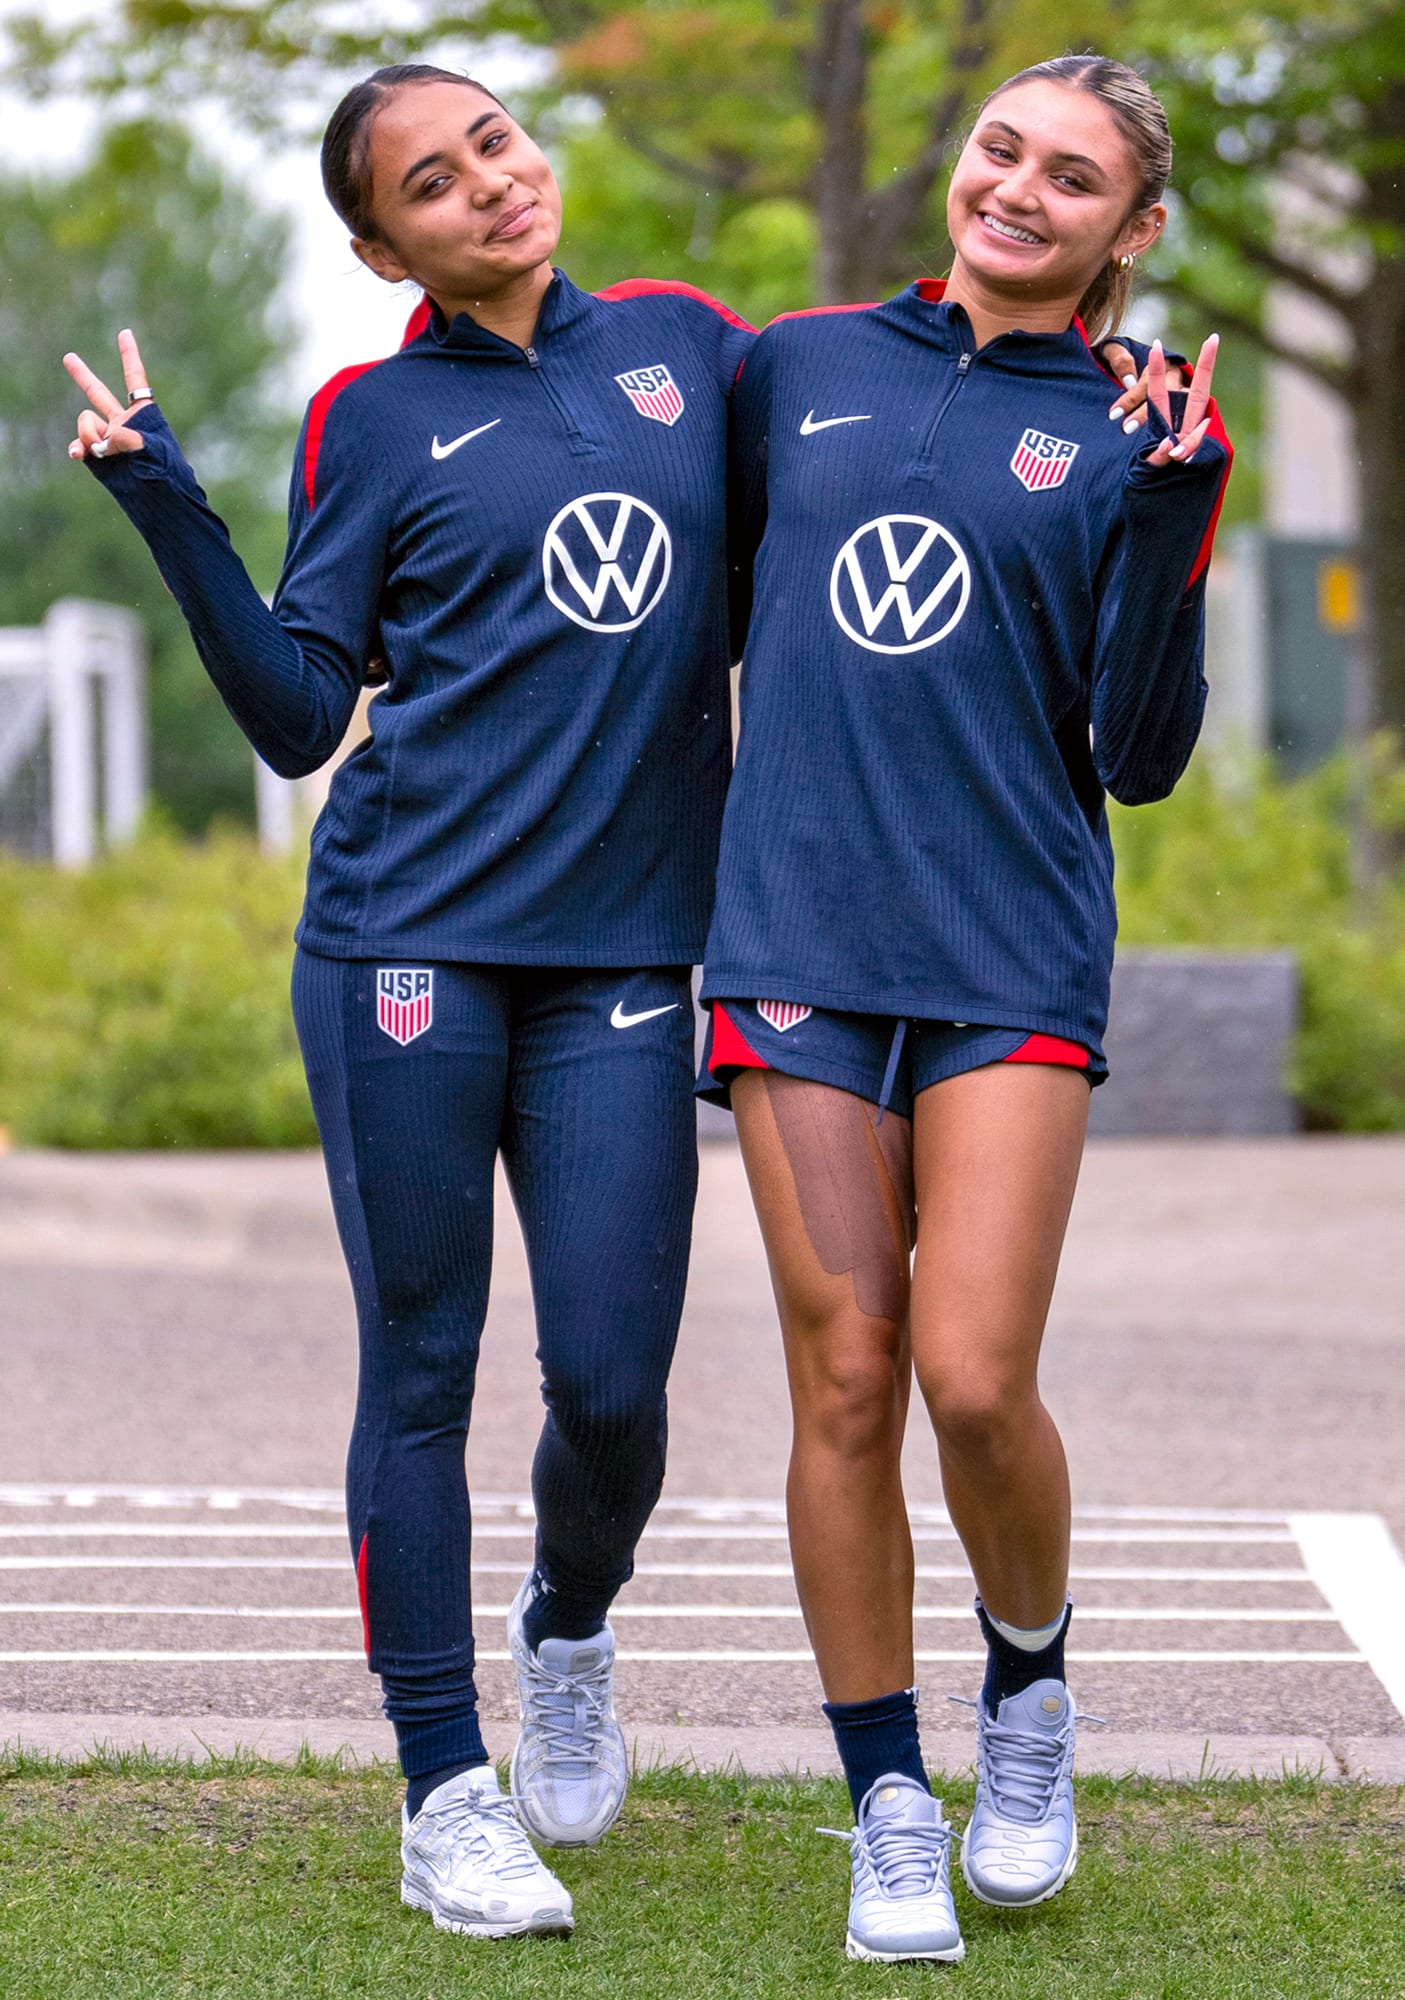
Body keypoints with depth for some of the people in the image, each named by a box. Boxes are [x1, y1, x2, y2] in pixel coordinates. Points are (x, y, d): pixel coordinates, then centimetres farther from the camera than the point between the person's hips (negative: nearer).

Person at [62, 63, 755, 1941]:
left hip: (626, 954, 2)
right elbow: (298, 716, 1)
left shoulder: (690, 344, 12)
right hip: (413, 948, -2)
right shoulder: (374, 423, 4)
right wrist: (171, 508, -7)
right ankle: (446, 1792, 11)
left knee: (612, 1385, -2)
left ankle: (569, 1634, 31)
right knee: (421, 1367, 1)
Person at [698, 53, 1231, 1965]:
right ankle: (890, 1808, 13)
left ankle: (1030, 1692, 19)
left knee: (976, 1382, -11)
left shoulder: (1128, 437, 3)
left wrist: (1173, 513, -13)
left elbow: (1138, 756, -4)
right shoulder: (802, 367, 10)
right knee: (845, 1386, 1)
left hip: (1013, 959, -2)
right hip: (796, 937, 2)